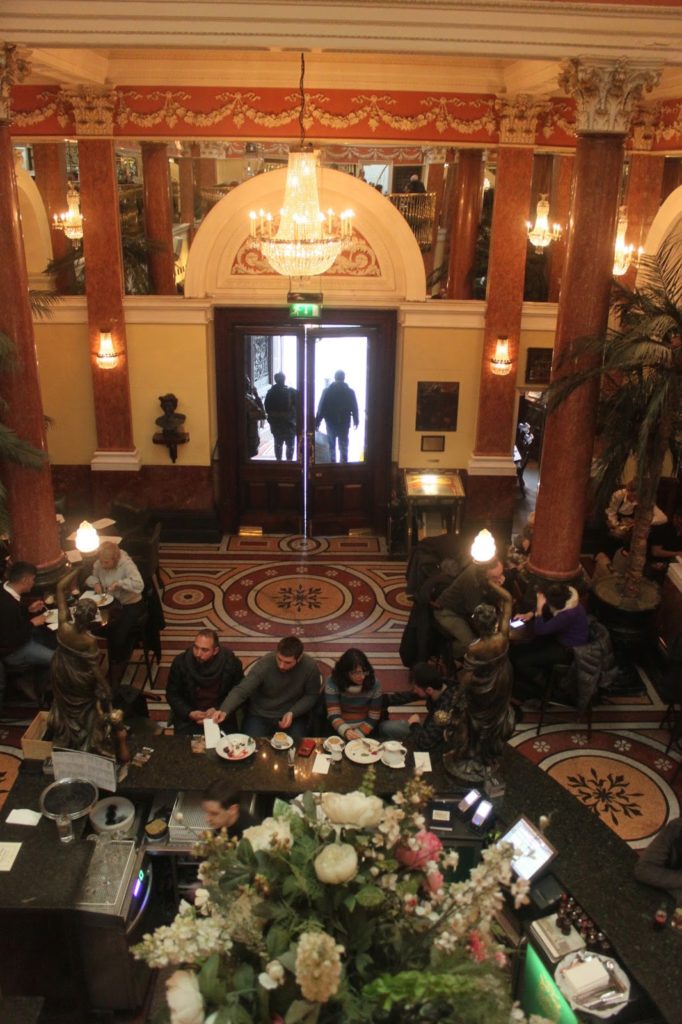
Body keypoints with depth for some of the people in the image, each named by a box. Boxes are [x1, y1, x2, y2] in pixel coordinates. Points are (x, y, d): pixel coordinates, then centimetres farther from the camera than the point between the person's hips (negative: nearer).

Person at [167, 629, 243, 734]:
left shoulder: (231, 663, -13)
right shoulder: (180, 662, -11)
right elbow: (172, 694, -1)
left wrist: (219, 711, -17)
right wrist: (189, 713, -15)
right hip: (188, 717, 0)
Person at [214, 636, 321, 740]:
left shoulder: (310, 667, -18)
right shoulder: (265, 664, -22)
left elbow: (312, 695, -3)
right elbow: (241, 690, -24)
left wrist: (292, 713, -17)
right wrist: (224, 711, -41)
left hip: (291, 716, 1)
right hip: (260, 716, -1)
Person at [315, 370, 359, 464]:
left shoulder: (327, 391, -5)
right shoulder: (350, 392, -2)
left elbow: (321, 408, -6)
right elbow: (354, 408, 1)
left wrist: (317, 422, 0)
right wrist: (356, 421, 14)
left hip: (330, 422, 0)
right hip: (344, 422, 0)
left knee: (331, 446, 11)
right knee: (343, 446, 6)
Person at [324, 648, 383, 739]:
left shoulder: (374, 684, -8)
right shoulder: (332, 683, -10)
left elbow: (373, 718, -4)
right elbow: (333, 715, -13)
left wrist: (358, 734, -15)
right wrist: (345, 731, -30)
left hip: (365, 734, 0)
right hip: (339, 732, 0)